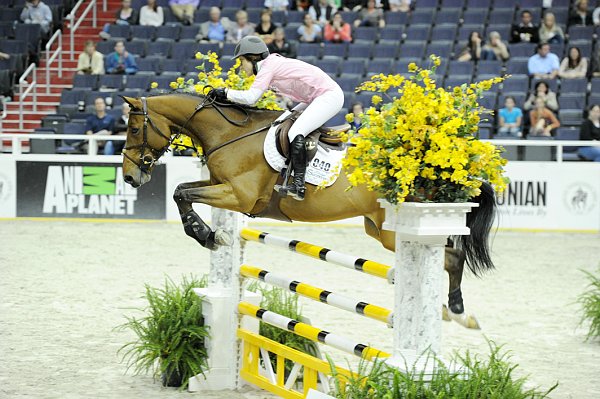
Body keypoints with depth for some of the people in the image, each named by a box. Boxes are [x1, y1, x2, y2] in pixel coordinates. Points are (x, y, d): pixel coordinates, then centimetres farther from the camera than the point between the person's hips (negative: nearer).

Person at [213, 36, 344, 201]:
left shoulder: (268, 65, -11)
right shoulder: (276, 63, 18)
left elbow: (250, 97, -22)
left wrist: (225, 92, -11)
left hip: (329, 95, -11)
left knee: (295, 133, -23)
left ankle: (299, 185, -29)